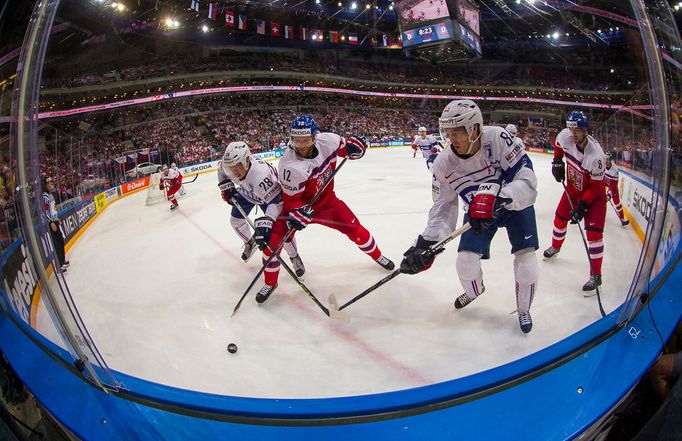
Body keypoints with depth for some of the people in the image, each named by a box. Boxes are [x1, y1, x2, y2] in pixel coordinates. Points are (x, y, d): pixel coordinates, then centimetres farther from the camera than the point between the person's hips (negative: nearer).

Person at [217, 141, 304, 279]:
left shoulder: (261, 175, -48)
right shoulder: (228, 165, -29)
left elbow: (277, 201, -49)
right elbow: (222, 171, -1)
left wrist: (265, 222, -59)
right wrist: (226, 187, -7)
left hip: (269, 193, -6)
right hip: (246, 192, 6)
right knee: (235, 220, 11)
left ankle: (295, 257, 10)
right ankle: (250, 243, 42)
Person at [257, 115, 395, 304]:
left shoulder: (328, 141, -20)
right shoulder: (289, 166, -32)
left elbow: (342, 146, 4)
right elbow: (290, 199, -23)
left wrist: (352, 145, -17)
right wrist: (296, 213, -43)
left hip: (327, 200, 3)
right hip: (300, 205, -3)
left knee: (356, 230, 4)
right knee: (274, 238, -17)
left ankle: (377, 256, 36)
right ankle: (270, 282, 6)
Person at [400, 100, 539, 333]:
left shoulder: (498, 138, -34)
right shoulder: (444, 164, -23)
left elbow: (526, 181, -37)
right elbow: (443, 206, -16)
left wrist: (496, 198, -55)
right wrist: (427, 243, -28)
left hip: (516, 202, -2)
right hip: (479, 212, 3)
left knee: (526, 262, -9)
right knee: (466, 263, -3)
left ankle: (523, 309, 23)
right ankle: (475, 291, 37)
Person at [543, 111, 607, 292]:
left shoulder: (596, 155, -36)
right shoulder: (565, 136, -21)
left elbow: (596, 187, -26)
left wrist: (582, 206, -27)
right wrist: (557, 162, 2)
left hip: (594, 192, -6)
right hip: (573, 187, 6)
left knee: (593, 231, -13)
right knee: (560, 218, 18)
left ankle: (596, 275, -6)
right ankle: (555, 247, 48)